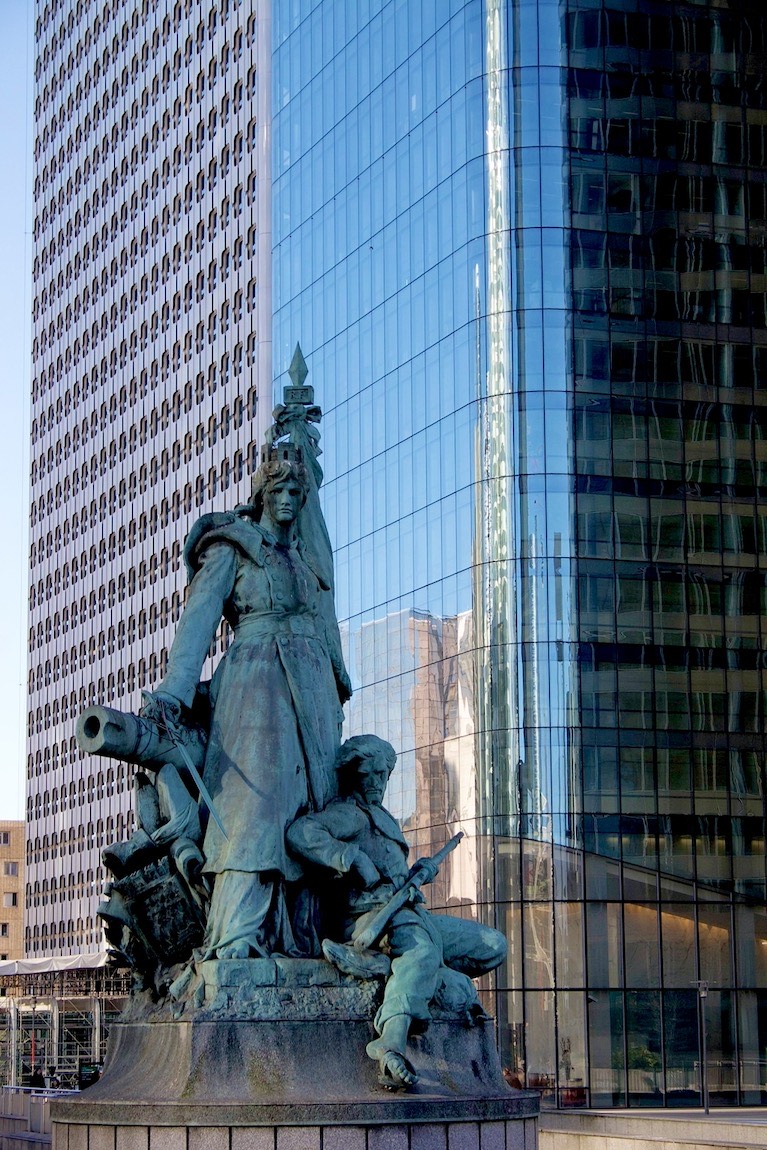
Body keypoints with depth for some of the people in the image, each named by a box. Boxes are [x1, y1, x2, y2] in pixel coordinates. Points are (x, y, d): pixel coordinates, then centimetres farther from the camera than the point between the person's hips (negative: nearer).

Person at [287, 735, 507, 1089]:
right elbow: (299, 832, -18)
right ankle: (391, 1042, -56)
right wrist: (353, 858, -20)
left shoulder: (385, 819, 32)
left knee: (493, 946, 4)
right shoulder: (348, 812, 3)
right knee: (422, 949, -42)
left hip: (412, 914, 9)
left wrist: (420, 871, 13)